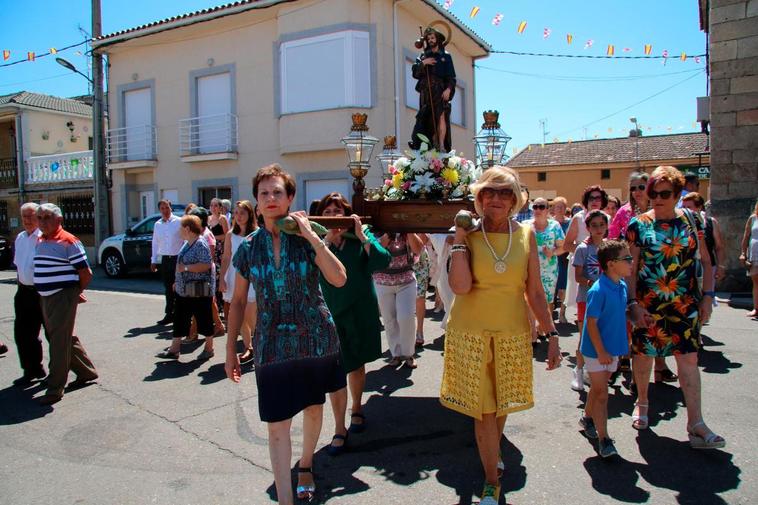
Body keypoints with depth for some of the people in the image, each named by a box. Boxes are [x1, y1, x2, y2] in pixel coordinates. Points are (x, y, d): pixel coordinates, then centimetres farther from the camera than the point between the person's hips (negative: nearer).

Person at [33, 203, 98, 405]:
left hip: (63, 298, -8)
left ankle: (55, 388, 3)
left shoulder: (69, 242, -12)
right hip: (45, 298, 8)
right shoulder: (40, 242, 12)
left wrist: (76, 293, 0)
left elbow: (86, 273, -11)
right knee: (66, 339, 16)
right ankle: (86, 372, 32)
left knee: (59, 342, -4)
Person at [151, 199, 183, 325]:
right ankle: (169, 314, 20)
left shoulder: (179, 222, -5)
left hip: (178, 258, -5)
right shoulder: (157, 224, 11)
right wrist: (153, 260, 14)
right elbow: (155, 243, 16)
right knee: (168, 289, 11)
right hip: (165, 259, 5)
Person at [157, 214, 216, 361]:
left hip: (200, 290, -9)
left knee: (204, 319, 4)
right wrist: (178, 281, 21)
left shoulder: (201, 244, -17)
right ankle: (174, 349, 19)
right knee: (179, 319, 11)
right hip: (184, 290, 10)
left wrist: (186, 267, -23)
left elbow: (206, 265, -27)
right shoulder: (186, 243, 13)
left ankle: (209, 348, 18)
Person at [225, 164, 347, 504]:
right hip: (272, 346, 0)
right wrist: (230, 348, 6)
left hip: (316, 339, 0)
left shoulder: (307, 238, -5)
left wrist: (312, 236, -21)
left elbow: (339, 279, -19)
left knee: (313, 408, 18)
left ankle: (305, 466, 45)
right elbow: (238, 301, 7)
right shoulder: (249, 247, 0)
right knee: (277, 424, -2)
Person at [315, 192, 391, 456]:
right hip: (331, 315, -1)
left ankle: (356, 410, 40)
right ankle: (339, 429, 12)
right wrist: (327, 238, -26)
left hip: (361, 313, 1)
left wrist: (361, 235, -21)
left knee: (357, 365, 17)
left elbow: (382, 261, -17)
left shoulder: (361, 238, -2)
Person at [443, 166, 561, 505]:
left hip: (513, 334, 2)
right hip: (471, 334, -2)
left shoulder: (526, 235, 0)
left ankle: (492, 453, 47)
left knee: (502, 404, 16)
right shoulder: (468, 234, -5)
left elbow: (535, 292, 3)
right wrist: (459, 237, -17)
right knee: (483, 409, 2)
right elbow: (460, 287, -20)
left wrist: (552, 335, 0)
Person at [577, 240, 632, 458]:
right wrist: (601, 352, -19)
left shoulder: (622, 286, 2)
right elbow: (591, 323, -20)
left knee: (598, 388, 20)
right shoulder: (598, 290, -22)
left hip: (613, 348, 7)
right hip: (596, 350, -7)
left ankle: (587, 418, 40)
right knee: (601, 393, -1)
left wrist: (623, 344, 12)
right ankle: (603, 439, 6)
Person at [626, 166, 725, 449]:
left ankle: (695, 423, 6)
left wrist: (707, 295, 0)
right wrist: (633, 304, -12)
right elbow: (630, 268, -5)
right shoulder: (639, 224, -4)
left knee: (688, 358, 0)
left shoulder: (691, 220, 4)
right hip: (648, 304, -1)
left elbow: (705, 261, 9)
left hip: (685, 303, 2)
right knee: (643, 354, 10)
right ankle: (642, 403, 33)